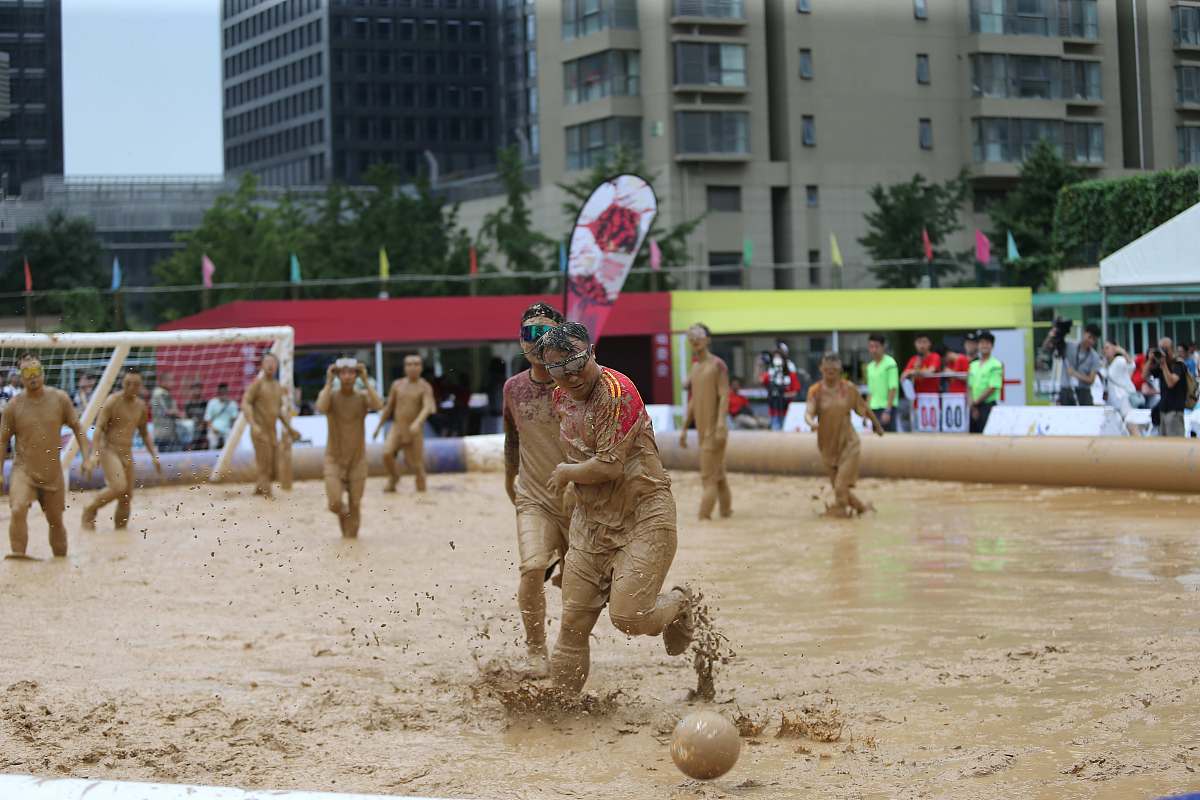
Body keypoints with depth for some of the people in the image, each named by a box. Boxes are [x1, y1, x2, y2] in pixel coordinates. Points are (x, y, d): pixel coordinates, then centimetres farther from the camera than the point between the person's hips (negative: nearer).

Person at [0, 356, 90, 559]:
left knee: (56, 520, 12)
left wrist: (86, 456, -3)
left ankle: (61, 557, 29)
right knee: (18, 510, -27)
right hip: (23, 470, -2)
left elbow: (76, 427, 6)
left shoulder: (59, 398, -3)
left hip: (52, 472, 2)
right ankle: (18, 553, -24)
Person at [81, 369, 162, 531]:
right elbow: (99, 428, -15)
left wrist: (154, 455, 12)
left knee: (127, 497, 3)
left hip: (127, 453, 6)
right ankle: (90, 510, -5)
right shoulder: (112, 402, -11)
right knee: (119, 487, -25)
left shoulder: (141, 406, 9)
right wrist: (94, 455, -26)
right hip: (109, 450, -6)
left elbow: (144, 433, 21)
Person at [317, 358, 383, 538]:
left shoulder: (363, 396, -9)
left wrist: (366, 380, -27)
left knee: (355, 506, 3)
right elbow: (321, 408, -35)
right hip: (334, 460, -1)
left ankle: (350, 539, 25)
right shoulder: (329, 395, -11)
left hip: (357, 460, 1)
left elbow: (378, 406, -31)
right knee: (335, 504, -13)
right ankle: (343, 510, 24)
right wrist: (329, 382, -28)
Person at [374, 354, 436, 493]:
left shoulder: (425, 387, -7)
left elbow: (427, 408, -24)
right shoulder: (397, 384, 5)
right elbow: (388, 407, 14)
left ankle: (421, 490, 16)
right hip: (396, 429, 2)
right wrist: (378, 427, 15)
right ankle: (393, 478, 4)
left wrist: (417, 423, -42)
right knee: (387, 454, -22)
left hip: (415, 431, -2)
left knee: (417, 464, -3)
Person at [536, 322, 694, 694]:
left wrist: (566, 473, -6)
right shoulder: (561, 398, 8)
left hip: (643, 517, -7)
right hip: (590, 521, 7)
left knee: (628, 616, -16)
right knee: (573, 623, 4)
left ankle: (678, 604, 16)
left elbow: (609, 467, -21)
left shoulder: (617, 391, -19)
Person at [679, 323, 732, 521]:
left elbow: (724, 396, -16)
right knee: (717, 473, 13)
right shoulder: (695, 367, 16)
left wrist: (721, 424, -27)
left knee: (709, 476, -11)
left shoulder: (718, 365, -8)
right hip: (702, 430, 8)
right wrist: (684, 428, 18)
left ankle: (704, 515, -14)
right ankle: (726, 510, 19)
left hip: (715, 429, -8)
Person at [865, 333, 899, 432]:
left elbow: (893, 389, -12)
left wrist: (887, 411, -17)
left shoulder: (890, 364, -7)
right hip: (874, 408, 7)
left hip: (887, 408, -7)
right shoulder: (870, 366, 14)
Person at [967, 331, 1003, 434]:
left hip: (988, 405, -6)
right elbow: (969, 387, 13)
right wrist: (972, 404, -1)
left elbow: (993, 388, -13)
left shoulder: (996, 365, -6)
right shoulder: (973, 365, 14)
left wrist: (976, 402, -10)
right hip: (974, 407, 6)